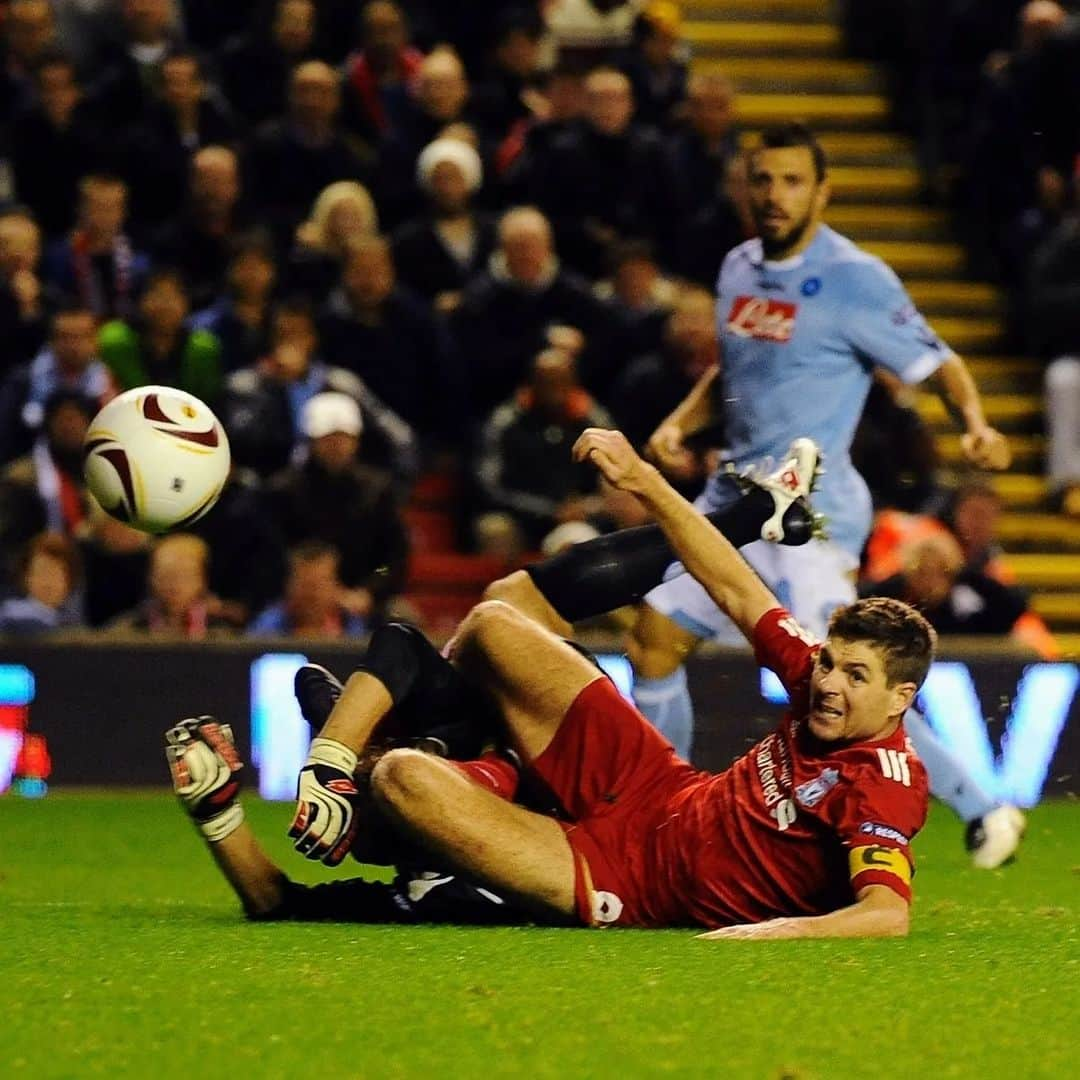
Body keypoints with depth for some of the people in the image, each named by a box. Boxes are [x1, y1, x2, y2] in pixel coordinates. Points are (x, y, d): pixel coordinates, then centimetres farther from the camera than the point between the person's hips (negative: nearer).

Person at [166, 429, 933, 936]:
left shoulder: (884, 787, -24)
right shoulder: (819, 684, -2)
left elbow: (890, 913, -38)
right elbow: (738, 596, 9)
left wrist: (773, 928, -52)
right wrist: (644, 480, 7)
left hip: (631, 883, -8)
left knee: (403, 779, -22)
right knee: (491, 625, 4)